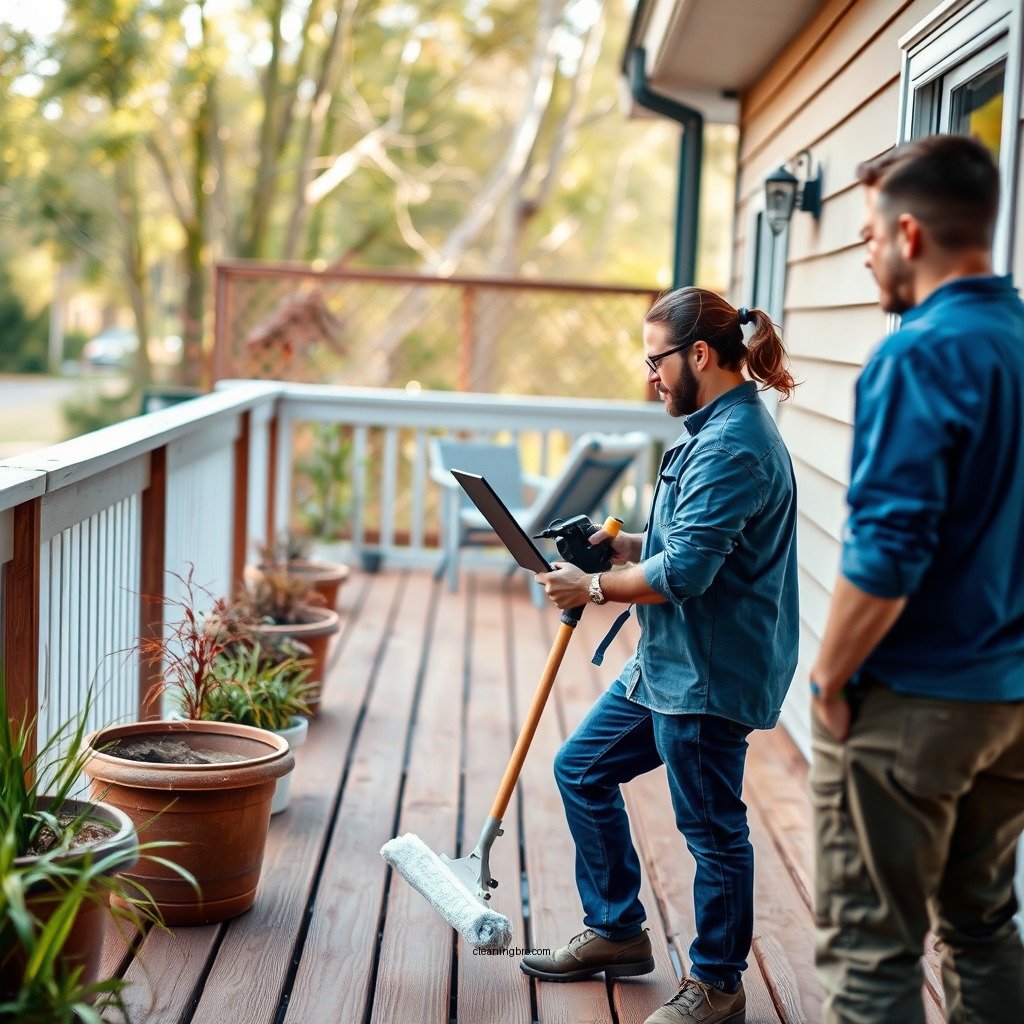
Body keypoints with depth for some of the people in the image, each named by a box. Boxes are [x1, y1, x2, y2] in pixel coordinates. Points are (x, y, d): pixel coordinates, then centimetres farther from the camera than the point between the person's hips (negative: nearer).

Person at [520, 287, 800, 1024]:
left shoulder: (733, 446, -21)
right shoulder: (718, 430, 13)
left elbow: (684, 571, -26)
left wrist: (593, 587, -13)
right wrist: (620, 544, 8)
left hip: (707, 677, -11)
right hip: (667, 663, 11)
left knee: (712, 828, 4)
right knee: (582, 770, 17)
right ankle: (616, 934, 30)